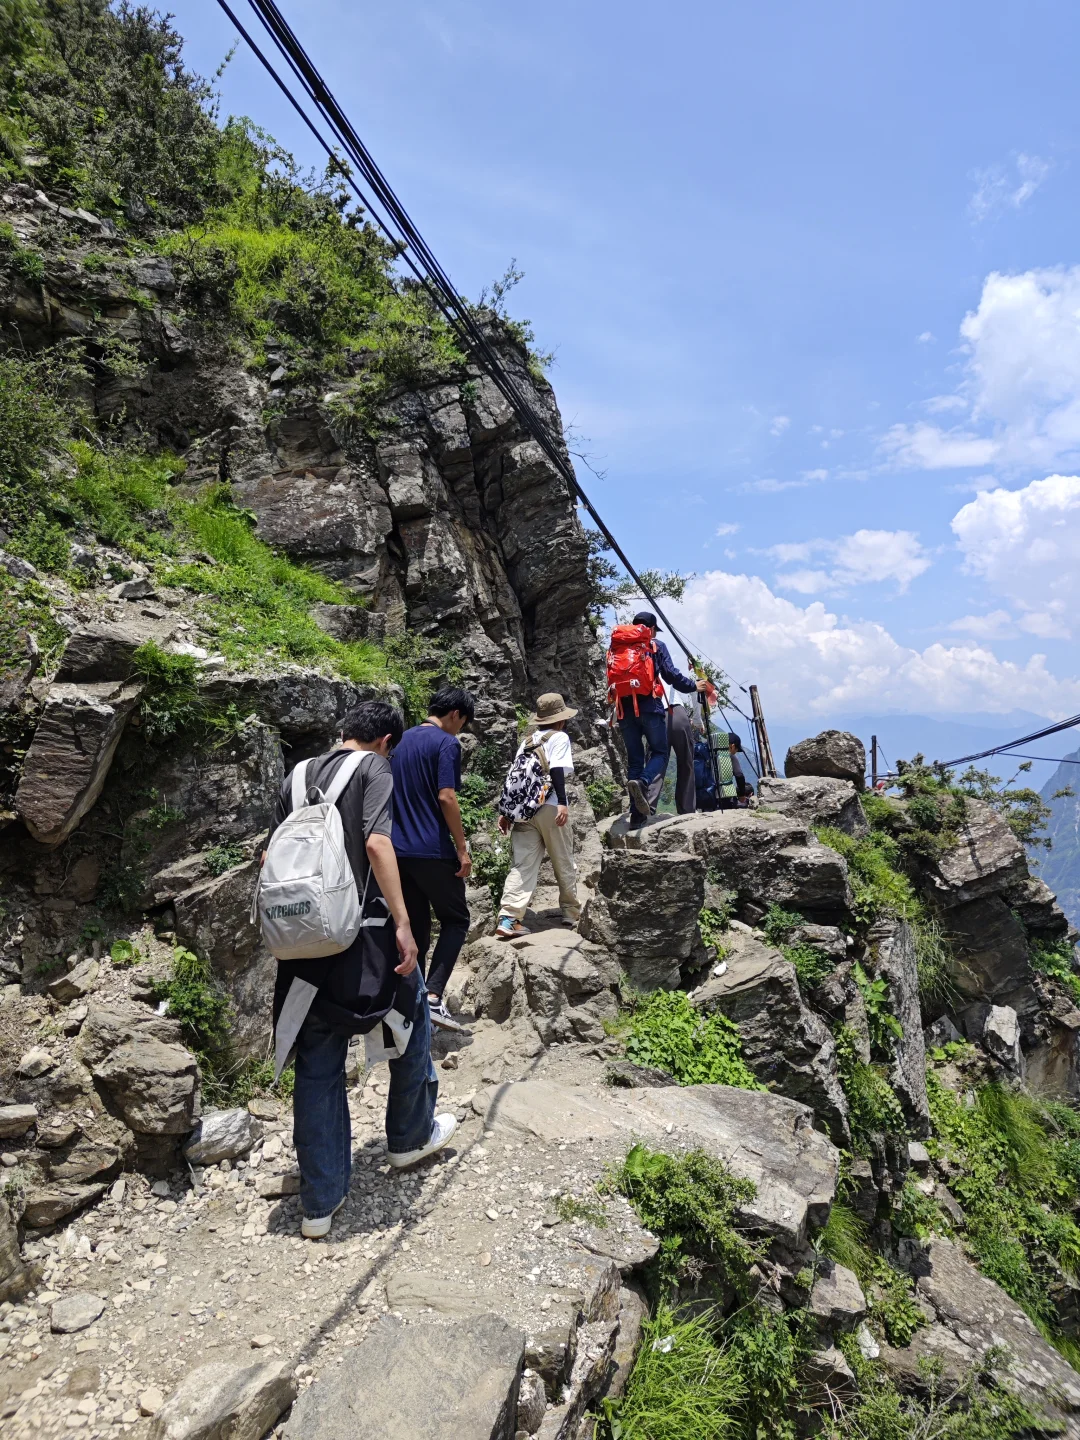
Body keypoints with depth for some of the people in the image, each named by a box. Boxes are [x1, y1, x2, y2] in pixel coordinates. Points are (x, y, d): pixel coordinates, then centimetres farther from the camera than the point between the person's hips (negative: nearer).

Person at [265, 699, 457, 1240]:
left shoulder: (296, 776, 14)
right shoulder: (375, 768, -5)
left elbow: (270, 857, 14)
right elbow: (377, 842, -20)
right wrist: (402, 924, -21)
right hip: (358, 932, -5)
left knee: (316, 1068, 12)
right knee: (411, 1020, 21)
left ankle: (319, 1204, 20)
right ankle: (411, 1136, 37)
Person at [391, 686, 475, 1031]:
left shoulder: (402, 741, 14)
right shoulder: (446, 743, -10)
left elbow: (393, 793, 17)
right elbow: (446, 798, -17)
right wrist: (462, 848, -12)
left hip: (399, 849, 7)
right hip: (433, 850, -7)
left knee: (416, 926, 14)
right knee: (455, 920, 5)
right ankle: (433, 996, -7)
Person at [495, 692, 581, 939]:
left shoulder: (527, 741, 22)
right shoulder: (559, 737, 3)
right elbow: (557, 770, -13)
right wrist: (562, 803, -19)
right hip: (549, 807, -5)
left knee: (523, 865, -1)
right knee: (564, 864, 11)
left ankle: (508, 919, -15)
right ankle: (571, 913, 23)